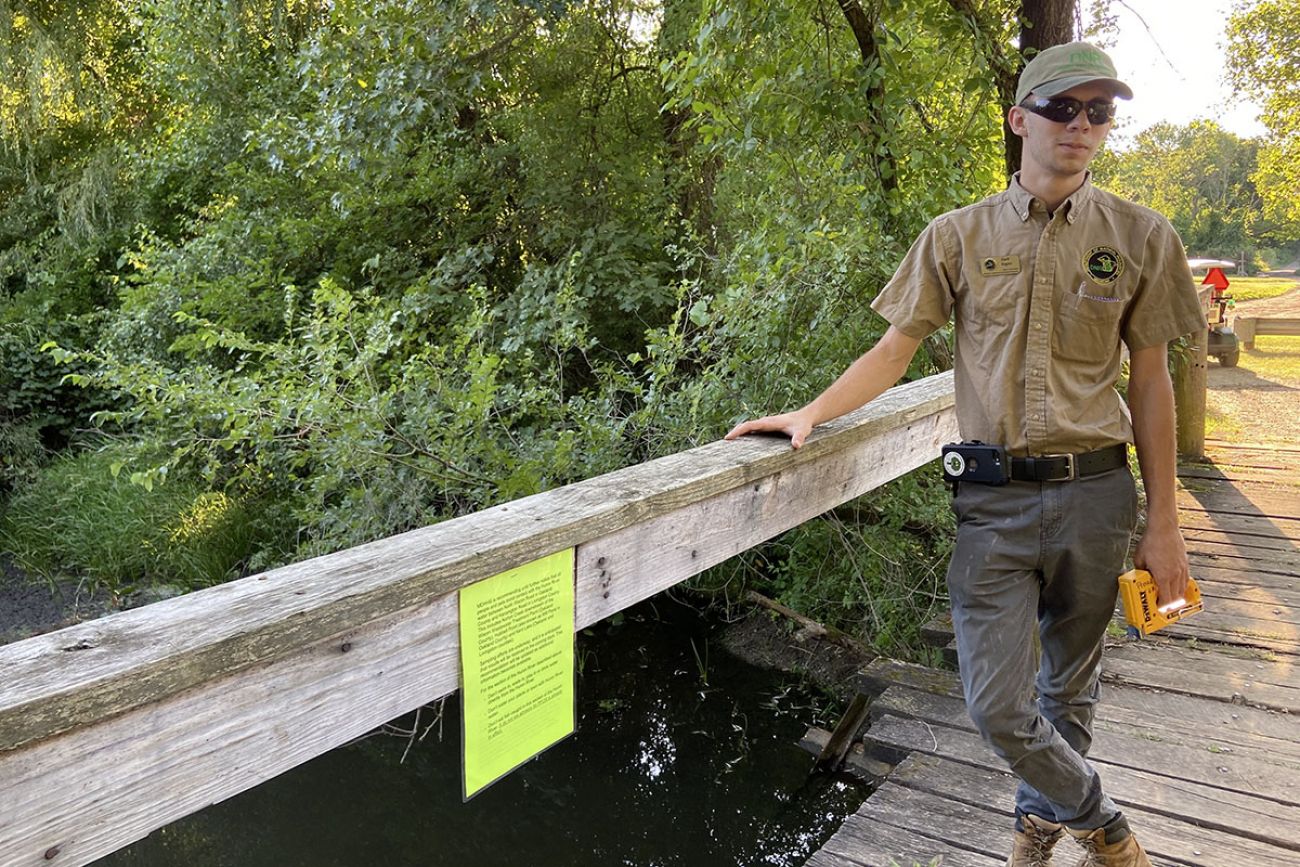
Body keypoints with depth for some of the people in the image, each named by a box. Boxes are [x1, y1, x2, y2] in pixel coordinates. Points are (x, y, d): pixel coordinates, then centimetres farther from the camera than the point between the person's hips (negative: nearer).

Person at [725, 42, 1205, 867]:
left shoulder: (1141, 236, 2)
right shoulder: (959, 235, 2)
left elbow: (1150, 381, 4)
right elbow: (895, 351, 4)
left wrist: (1163, 523, 3)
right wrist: (809, 414, -8)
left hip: (1095, 494, 1)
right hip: (994, 498, 0)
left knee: (1069, 684, 15)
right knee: (997, 705, -2)